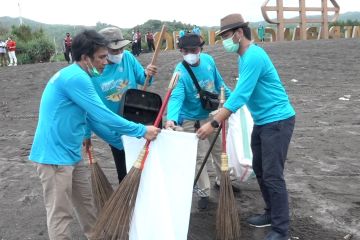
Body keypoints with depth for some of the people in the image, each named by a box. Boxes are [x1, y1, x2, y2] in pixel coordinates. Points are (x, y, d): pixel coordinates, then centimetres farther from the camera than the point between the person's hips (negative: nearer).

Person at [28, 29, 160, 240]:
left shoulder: (77, 77, 12)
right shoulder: (75, 78, -21)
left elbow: (94, 119, 16)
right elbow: (104, 116, -24)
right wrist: (142, 131, -15)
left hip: (71, 154, 10)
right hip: (54, 155, -10)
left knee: (86, 202, 21)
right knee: (61, 214, 2)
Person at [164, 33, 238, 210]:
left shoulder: (209, 60, -10)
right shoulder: (180, 72, -26)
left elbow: (219, 83, 6)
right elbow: (176, 97, -40)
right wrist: (171, 119, -56)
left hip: (212, 115, 5)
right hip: (192, 120, -5)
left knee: (219, 149, 21)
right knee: (199, 157, 4)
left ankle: (222, 180, 44)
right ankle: (204, 193, 21)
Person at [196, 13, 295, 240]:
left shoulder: (253, 56, -22)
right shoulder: (244, 56, 10)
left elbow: (241, 95, -28)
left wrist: (213, 123, -28)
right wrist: (223, 111, 14)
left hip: (277, 120, -10)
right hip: (262, 121, 10)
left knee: (272, 175, -7)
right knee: (260, 170, 16)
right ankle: (272, 213, 31)